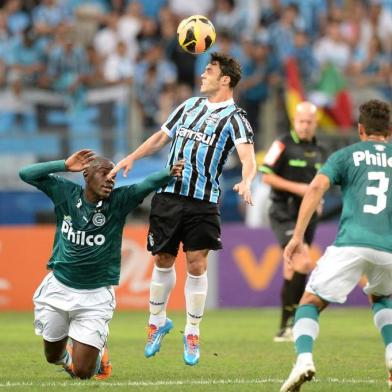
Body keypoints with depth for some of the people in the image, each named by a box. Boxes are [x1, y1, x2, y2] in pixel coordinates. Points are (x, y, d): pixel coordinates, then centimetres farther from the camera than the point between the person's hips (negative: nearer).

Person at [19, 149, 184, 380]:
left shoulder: (119, 201, -9)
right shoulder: (66, 194, -4)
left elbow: (148, 185, -25)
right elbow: (27, 174, -4)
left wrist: (170, 174, -44)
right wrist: (65, 166, -12)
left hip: (95, 295, -2)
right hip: (59, 287, 2)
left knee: (82, 373, -3)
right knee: (53, 356, 19)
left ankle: (98, 354, 31)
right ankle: (69, 355, 54)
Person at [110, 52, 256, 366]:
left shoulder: (234, 117, -4)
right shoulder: (190, 105, 14)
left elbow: (247, 155, -19)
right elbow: (162, 136, 25)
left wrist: (246, 181, -39)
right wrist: (131, 158, 16)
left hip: (202, 201, -4)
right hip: (168, 195, 4)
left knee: (197, 265, -5)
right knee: (163, 261, 9)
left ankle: (192, 334, 7)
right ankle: (158, 321, 28)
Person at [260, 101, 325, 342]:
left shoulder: (319, 152, 15)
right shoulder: (283, 146, -5)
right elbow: (267, 176, -7)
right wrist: (296, 188, -15)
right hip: (285, 215, -6)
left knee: (292, 271, 9)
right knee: (303, 262, -22)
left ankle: (285, 328, 14)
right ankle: (291, 317, -13)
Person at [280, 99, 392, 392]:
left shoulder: (346, 155, 15)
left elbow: (317, 187, -1)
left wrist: (298, 236, -3)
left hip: (351, 243, -3)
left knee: (310, 303, 8)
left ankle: (304, 359, -20)